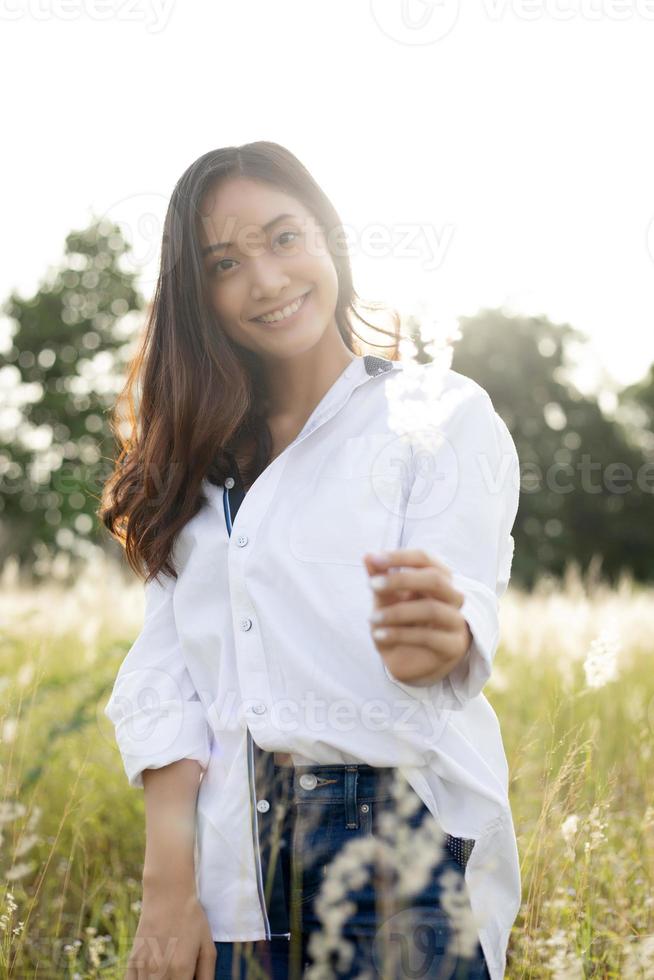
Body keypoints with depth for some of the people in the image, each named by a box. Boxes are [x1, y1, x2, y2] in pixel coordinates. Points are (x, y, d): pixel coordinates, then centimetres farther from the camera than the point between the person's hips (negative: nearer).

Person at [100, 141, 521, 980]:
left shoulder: (441, 413, -2)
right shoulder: (201, 454, 11)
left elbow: (469, 604, -16)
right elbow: (164, 673, 3)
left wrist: (434, 634, -40)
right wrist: (168, 886, -8)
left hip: (401, 846, -3)